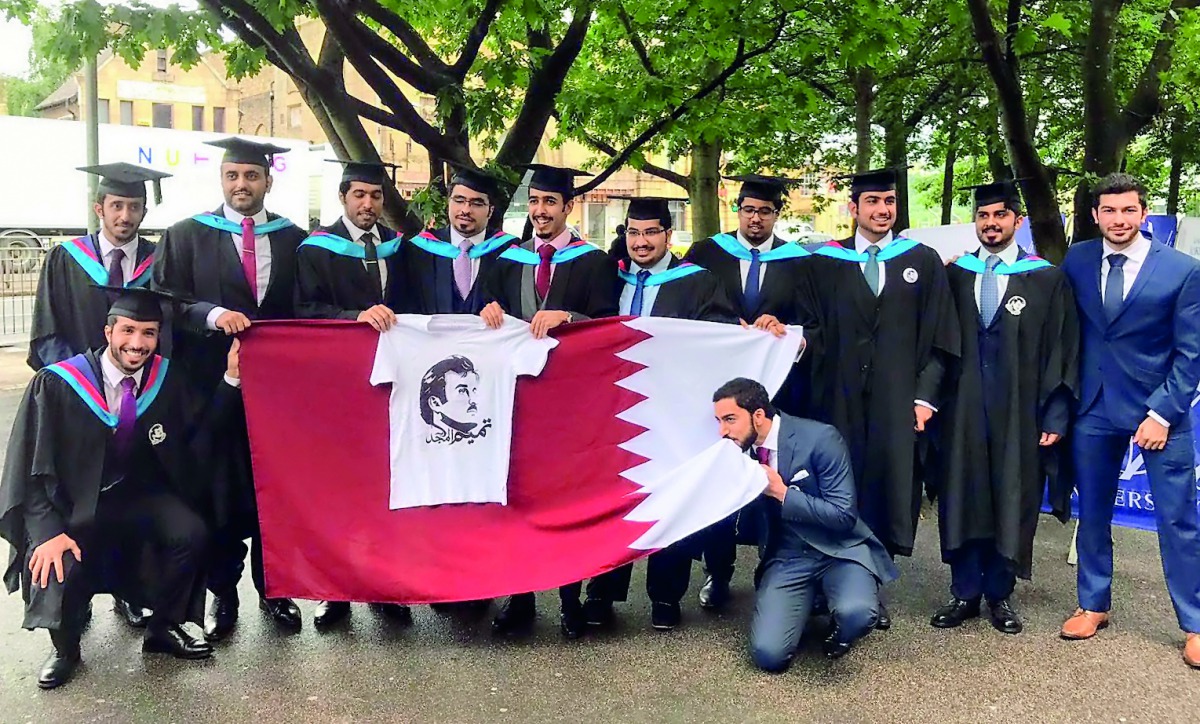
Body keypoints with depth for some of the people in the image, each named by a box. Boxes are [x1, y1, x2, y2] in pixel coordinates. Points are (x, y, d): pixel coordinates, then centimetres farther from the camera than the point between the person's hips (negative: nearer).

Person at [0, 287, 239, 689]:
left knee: (191, 535, -23)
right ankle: (64, 648, 10)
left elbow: (197, 438, -7)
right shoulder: (56, 384, -15)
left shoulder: (166, 380, -5)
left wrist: (231, 378, -15)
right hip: (72, 502, -2)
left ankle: (164, 628, 5)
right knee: (57, 572, -27)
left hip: (138, 493, 3)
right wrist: (48, 531, -24)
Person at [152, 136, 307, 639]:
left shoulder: (295, 240, 9)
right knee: (219, 490, 4)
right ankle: (222, 593, 20)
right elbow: (165, 301, -2)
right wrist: (212, 314, -20)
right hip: (213, 384, -1)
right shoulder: (186, 237, 6)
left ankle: (272, 588, 22)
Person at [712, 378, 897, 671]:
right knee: (768, 655, -18)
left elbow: (844, 515, -15)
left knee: (856, 614, -35)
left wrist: (782, 493, -20)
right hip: (785, 559, 3)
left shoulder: (820, 438, -14)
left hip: (838, 550, -3)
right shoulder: (739, 450, 0)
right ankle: (813, 597, 14)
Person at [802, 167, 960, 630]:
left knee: (887, 486, 3)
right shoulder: (825, 263, 8)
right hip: (839, 400, 0)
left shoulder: (923, 262, 8)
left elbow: (939, 336, 4)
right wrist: (801, 339, -20)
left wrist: (926, 395, -4)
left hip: (896, 401, 0)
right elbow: (814, 329, 3)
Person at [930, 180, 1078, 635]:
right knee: (961, 498, 5)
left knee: (1011, 500, 7)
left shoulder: (1046, 279, 1)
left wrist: (1055, 414, -7)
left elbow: (1062, 351, -1)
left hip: (1018, 413, -1)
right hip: (961, 410, 2)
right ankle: (965, 594, 19)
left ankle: (999, 595, 23)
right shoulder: (954, 275, 6)